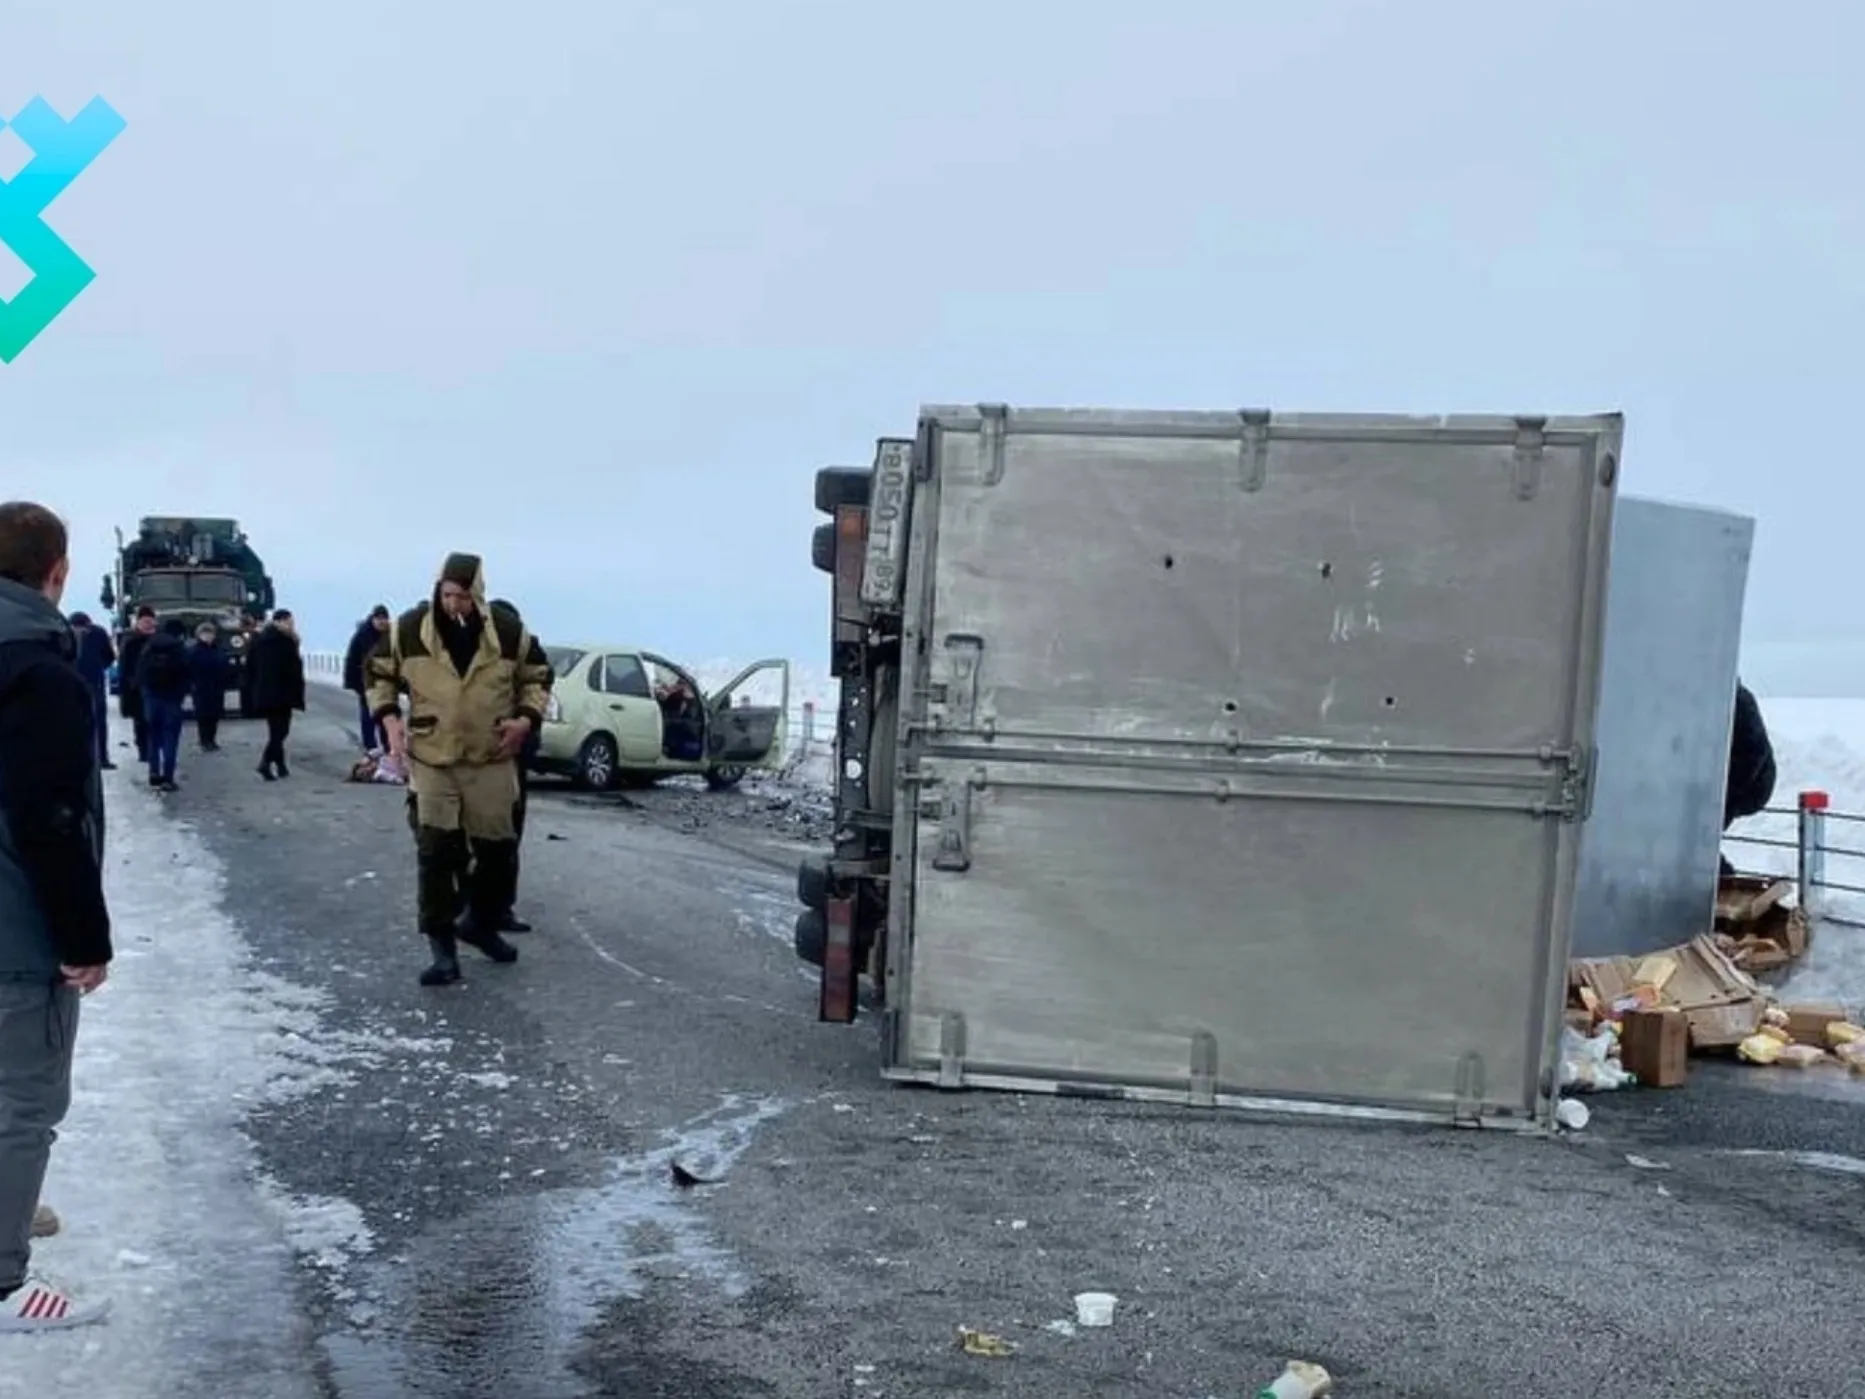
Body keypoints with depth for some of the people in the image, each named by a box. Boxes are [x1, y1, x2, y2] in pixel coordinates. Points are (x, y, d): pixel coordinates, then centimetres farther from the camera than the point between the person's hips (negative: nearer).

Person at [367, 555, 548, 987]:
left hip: (491, 761, 2)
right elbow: (379, 673, 9)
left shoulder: (510, 630, -6)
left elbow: (535, 678, 10)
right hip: (431, 761, -1)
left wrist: (527, 719, -6)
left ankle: (481, 923, 35)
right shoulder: (408, 629, -7)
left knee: (497, 848, 11)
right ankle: (442, 946, 2)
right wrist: (389, 717, -5)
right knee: (435, 851, -6)